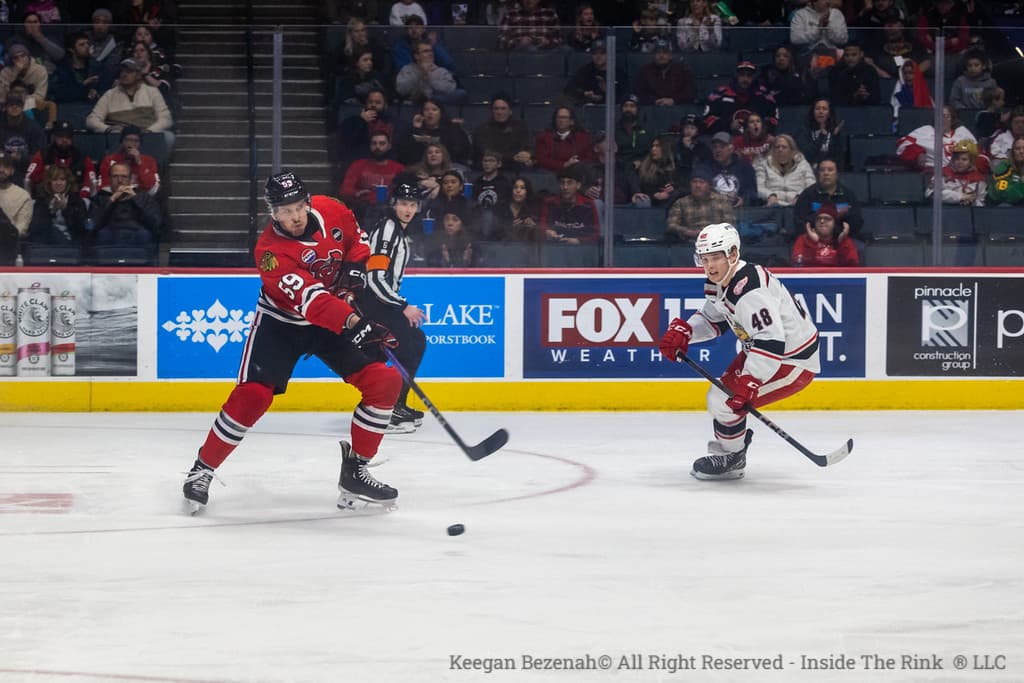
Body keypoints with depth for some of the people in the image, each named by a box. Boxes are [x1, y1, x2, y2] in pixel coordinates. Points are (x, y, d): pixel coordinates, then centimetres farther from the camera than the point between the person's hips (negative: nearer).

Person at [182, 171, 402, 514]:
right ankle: (202, 470, 2)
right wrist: (352, 322, -54)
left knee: (384, 382, -8)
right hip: (280, 322, -5)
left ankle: (355, 472, 2)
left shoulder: (328, 211, -13)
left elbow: (355, 234, 11)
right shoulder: (270, 251, -29)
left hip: (335, 319, 5)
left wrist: (355, 265, -8)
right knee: (252, 396, -17)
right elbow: (309, 299, -41)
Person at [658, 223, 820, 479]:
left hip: (793, 360, -10)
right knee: (721, 394, 18)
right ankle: (726, 450, 36)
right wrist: (682, 331, -3)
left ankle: (730, 458, 12)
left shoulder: (750, 289, -32)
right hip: (759, 351, 10)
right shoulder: (718, 282, 0)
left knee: (724, 401, -12)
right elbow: (712, 319, 16)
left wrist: (750, 382, -36)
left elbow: (772, 341, -36)